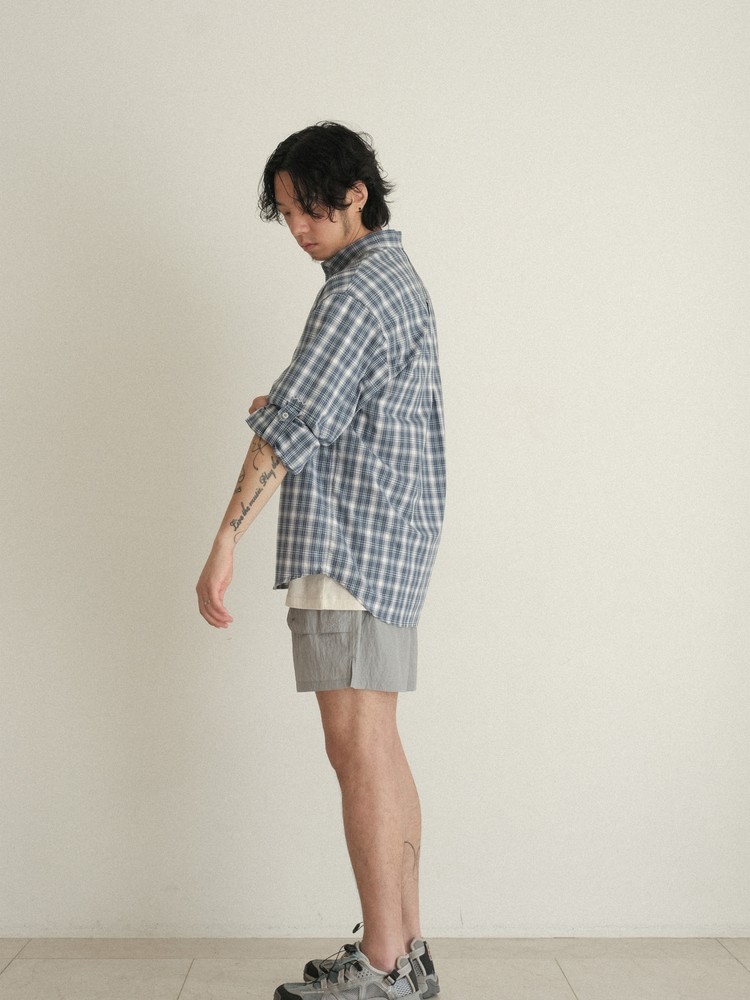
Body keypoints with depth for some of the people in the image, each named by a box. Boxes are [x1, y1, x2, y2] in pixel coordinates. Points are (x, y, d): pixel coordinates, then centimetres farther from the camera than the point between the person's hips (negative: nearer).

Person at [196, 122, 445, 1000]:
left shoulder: (358, 290, -12)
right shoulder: (401, 279, 20)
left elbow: (293, 424, -22)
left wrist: (226, 541, -24)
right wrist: (292, 410, 14)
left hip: (350, 546, -10)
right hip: (392, 539, 10)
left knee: (358, 749, -7)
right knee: (379, 749, 11)